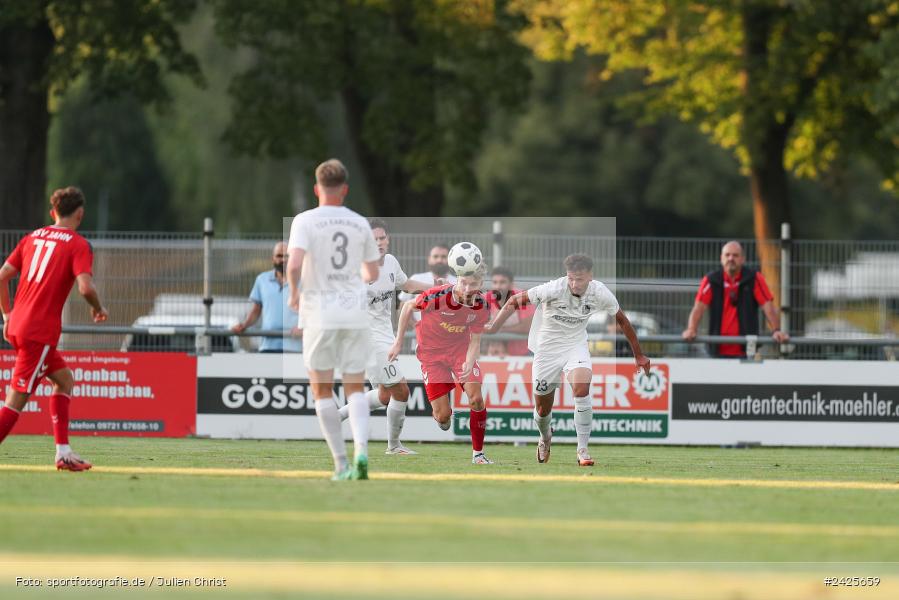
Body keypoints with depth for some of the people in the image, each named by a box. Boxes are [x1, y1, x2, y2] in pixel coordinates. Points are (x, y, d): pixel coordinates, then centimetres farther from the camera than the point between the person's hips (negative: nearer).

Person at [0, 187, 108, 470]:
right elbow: (85, 287, -18)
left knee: (64, 379, 22)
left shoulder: (32, 237, 15)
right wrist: (98, 309, 2)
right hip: (40, 332, -8)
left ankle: (63, 452, 17)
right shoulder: (78, 245, -4)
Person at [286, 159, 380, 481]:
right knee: (355, 388, 9)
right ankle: (361, 450, -15)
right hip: (355, 314, 3)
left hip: (320, 313, -3)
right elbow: (372, 274, 14)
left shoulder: (306, 221, -6)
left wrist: (294, 293, -1)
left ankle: (341, 463, 3)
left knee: (322, 390, 8)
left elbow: (294, 264, -20)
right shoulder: (360, 224, 6)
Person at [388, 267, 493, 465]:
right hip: (432, 352, -2)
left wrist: (469, 365, -28)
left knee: (476, 399, -15)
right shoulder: (438, 296, -28)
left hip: (461, 350, 2)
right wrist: (398, 343, -4)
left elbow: (475, 341, -7)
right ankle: (442, 416, 34)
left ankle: (478, 454, 1)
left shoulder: (481, 306, -17)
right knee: (443, 415, -7)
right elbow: (408, 307, -8)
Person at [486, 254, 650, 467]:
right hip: (547, 348, -1)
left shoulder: (600, 293, -14)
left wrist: (638, 355, 11)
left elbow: (622, 320, 3)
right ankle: (545, 437, 44)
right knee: (542, 409, 6)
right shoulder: (554, 289, -24)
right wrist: (494, 326, -25)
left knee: (581, 387, -29)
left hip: (576, 346, 1)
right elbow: (515, 301, -16)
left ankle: (583, 449, -19)